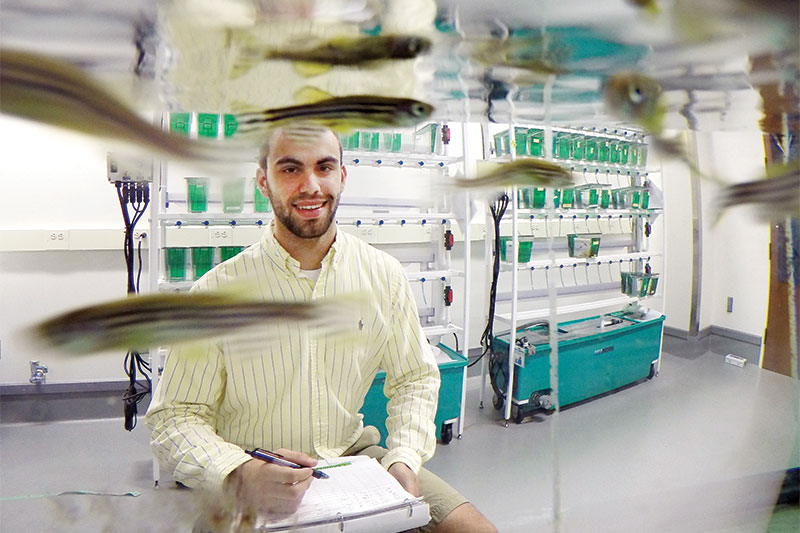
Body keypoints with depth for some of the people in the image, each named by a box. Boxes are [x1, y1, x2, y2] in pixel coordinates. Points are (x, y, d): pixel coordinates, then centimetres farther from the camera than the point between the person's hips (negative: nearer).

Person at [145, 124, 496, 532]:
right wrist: (238, 476, -26)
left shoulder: (384, 275, -1)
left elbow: (415, 379, 7)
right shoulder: (217, 292, -10)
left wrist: (404, 459, -8)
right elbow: (174, 417, -8)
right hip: (254, 496, -1)